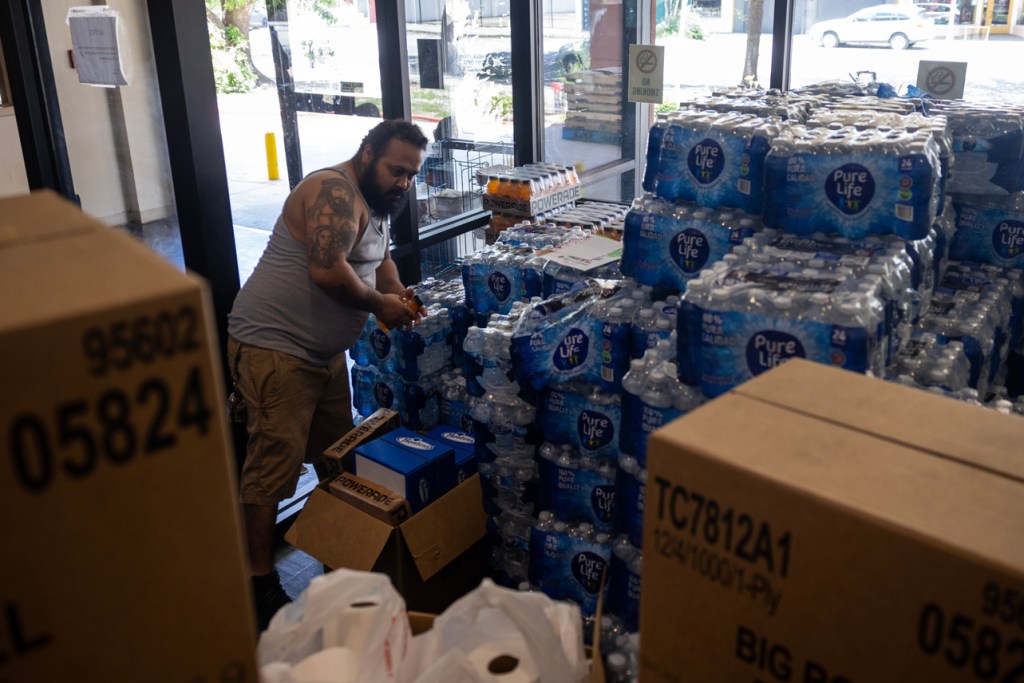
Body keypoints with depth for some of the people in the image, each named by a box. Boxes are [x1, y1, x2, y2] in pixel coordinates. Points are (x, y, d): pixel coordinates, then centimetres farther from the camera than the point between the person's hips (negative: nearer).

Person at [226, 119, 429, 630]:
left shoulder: (374, 203, 14)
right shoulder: (335, 191, -19)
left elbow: (380, 256, 22)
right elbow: (327, 270, -29)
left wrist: (400, 296, 1)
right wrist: (379, 304, -14)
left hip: (325, 351, 10)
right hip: (273, 346, -10)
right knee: (275, 462, -8)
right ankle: (260, 583, 2)